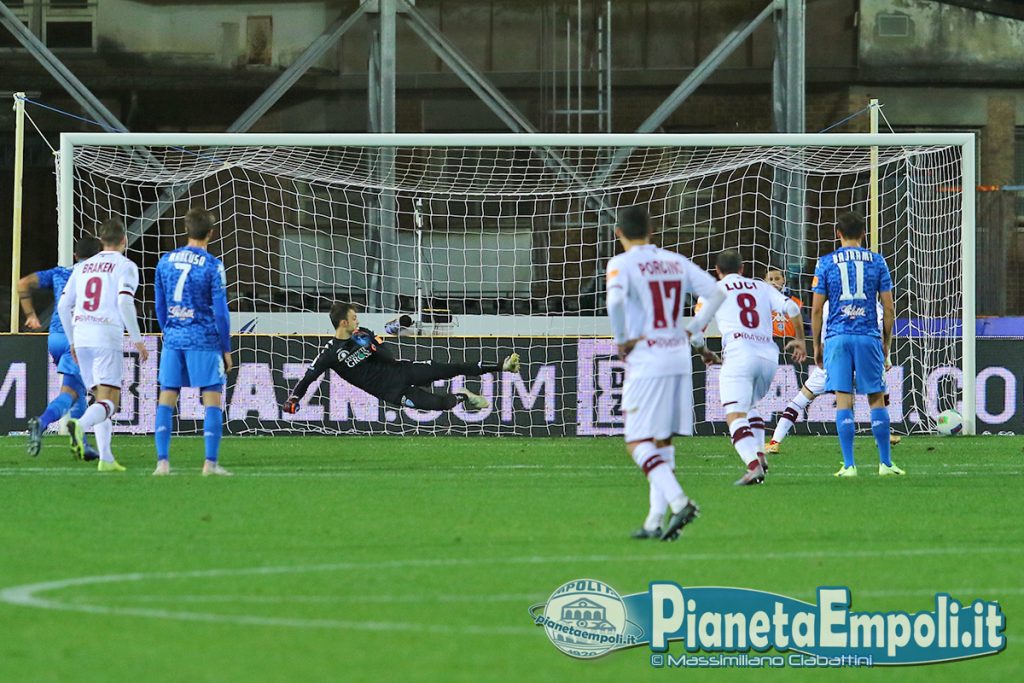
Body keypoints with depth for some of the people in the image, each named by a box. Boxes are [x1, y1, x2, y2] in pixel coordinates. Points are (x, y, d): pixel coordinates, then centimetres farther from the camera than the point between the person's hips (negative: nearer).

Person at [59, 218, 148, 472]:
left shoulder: (82, 267, 17)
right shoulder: (126, 267, 0)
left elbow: (63, 306, 15)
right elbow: (125, 301, -14)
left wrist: (72, 341, 25)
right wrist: (137, 339, -9)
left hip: (81, 338, 6)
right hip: (108, 339, -6)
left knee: (101, 398, 14)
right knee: (109, 402, -9)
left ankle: (106, 458, 5)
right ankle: (80, 425, -39)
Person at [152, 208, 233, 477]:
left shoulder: (166, 261, 7)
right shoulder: (212, 266, -7)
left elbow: (160, 307, 13)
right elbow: (220, 311, -7)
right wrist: (226, 349, 1)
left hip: (173, 338, 4)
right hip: (204, 340, -4)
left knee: (167, 398, 6)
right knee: (212, 398, 0)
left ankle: (162, 462, -1)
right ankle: (211, 462, -7)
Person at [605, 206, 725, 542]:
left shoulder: (622, 264, -6)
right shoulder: (676, 262, 11)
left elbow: (615, 300, -25)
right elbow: (716, 293, 7)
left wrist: (620, 340, -12)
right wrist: (694, 329, 11)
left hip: (646, 363, -6)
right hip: (680, 359, 6)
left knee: (638, 444, -4)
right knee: (663, 442, 13)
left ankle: (679, 501, -23)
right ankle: (656, 520, 12)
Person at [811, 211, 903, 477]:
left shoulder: (826, 263, 3)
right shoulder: (877, 261, 5)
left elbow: (816, 309, 2)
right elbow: (888, 308, 4)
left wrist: (817, 345, 11)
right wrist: (886, 342, 14)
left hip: (837, 337, 0)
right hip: (869, 337, 0)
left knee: (843, 401, -1)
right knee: (876, 400, 7)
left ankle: (849, 465, -5)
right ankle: (885, 463, 9)